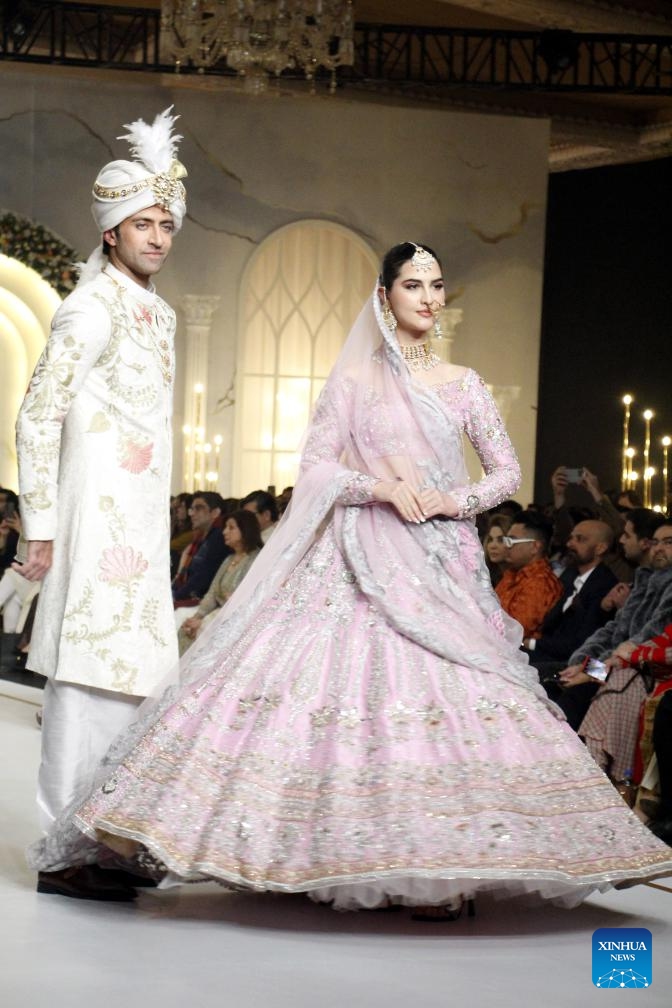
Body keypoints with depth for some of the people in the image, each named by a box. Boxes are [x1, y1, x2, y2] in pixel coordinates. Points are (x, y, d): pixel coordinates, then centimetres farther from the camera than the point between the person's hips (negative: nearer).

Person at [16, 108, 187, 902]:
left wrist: (158, 526, 18)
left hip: (142, 526, 9)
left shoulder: (158, 314, 16)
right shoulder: (92, 309, -10)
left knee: (126, 679, 11)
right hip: (97, 518, -9)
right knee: (91, 676, -8)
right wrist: (42, 530, -15)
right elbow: (37, 419, -12)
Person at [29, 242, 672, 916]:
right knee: (344, 679, -16)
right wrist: (382, 486, -14)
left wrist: (452, 500, -6)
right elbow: (315, 466, 2)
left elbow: (506, 470, 11)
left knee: (446, 699, -10)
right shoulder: (354, 379, 7)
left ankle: (437, 870, -9)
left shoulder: (463, 384, 13)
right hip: (361, 560, -2)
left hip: (441, 564, 2)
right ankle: (338, 856, -11)